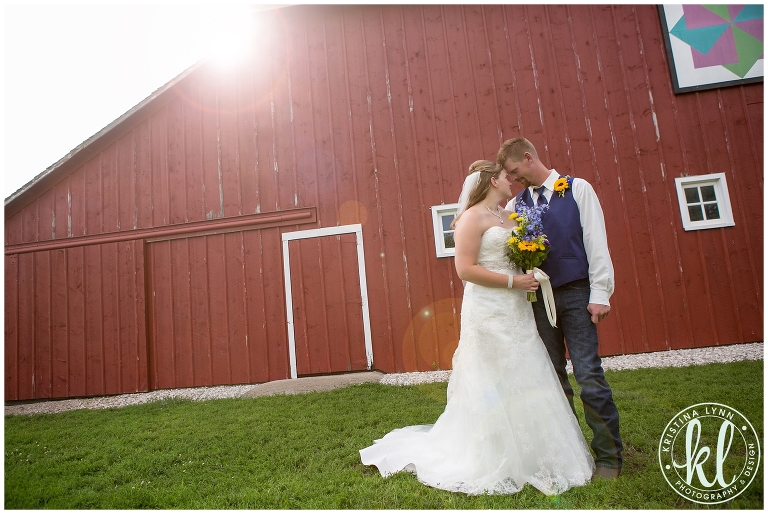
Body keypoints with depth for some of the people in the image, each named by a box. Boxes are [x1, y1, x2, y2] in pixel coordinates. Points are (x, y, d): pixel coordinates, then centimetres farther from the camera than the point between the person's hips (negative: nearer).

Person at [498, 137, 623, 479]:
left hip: (575, 294, -3)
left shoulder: (577, 189, 4)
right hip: (538, 297, 4)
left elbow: (595, 240, -2)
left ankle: (609, 456, 11)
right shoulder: (515, 205, 12)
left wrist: (600, 293, -9)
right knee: (553, 377, 8)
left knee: (589, 375, -5)